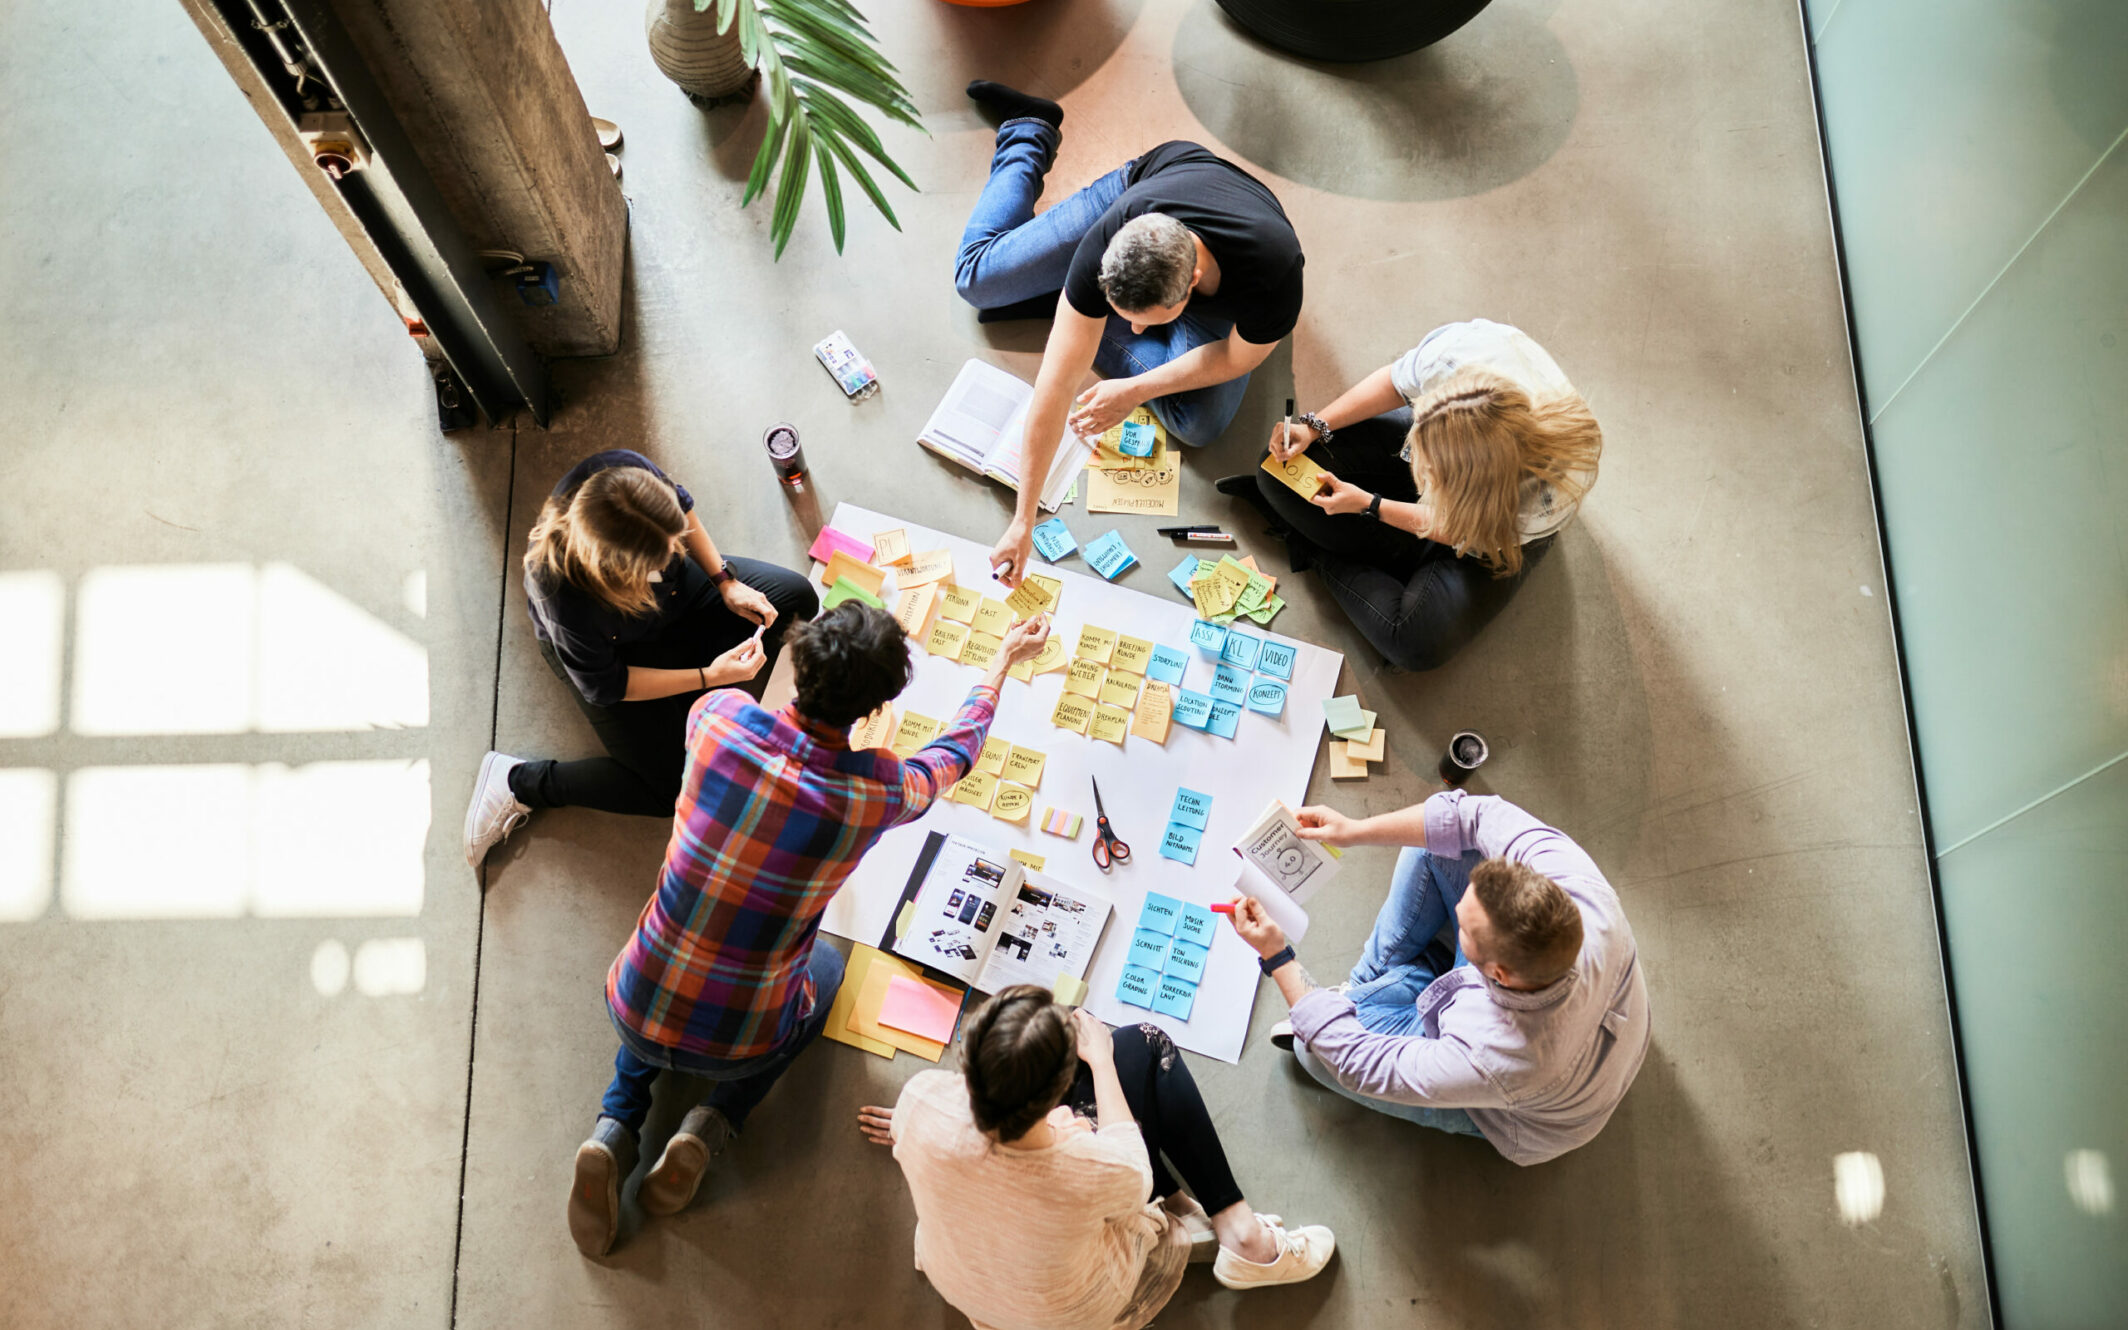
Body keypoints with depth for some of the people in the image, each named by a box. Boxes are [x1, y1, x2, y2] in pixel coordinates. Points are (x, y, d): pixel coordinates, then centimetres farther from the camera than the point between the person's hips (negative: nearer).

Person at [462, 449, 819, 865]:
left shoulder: (626, 470, -37)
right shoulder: (566, 602, -46)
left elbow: (683, 504, -10)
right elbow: (604, 686, -25)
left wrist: (725, 581, -13)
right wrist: (708, 676, -27)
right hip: (610, 647, -6)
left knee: (796, 596, -1)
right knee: (670, 789, -4)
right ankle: (518, 783, 8)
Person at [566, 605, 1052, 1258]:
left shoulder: (720, 716, -18)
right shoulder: (877, 794, -22)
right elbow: (953, 753, 3)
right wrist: (1004, 660, 19)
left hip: (635, 1010, 2)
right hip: (735, 1043, -2)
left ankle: (616, 1124, 15)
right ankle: (712, 1123, 11)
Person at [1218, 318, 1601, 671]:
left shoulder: (1548, 498, -43)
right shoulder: (1456, 350, -40)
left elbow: (1460, 529, -20)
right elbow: (1394, 382, -13)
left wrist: (1368, 505, -17)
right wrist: (1314, 426, -18)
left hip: (1497, 526, -2)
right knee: (1278, 470, -16)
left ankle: (1314, 551, 0)